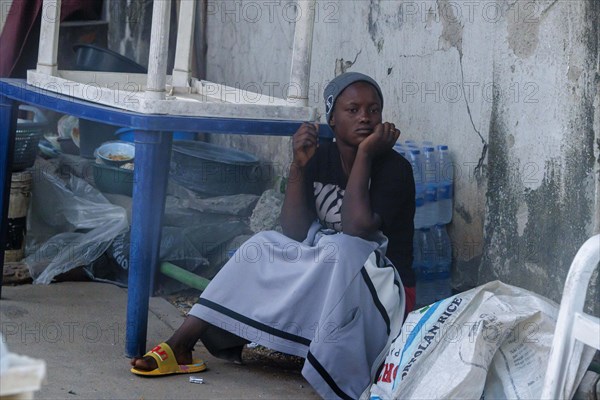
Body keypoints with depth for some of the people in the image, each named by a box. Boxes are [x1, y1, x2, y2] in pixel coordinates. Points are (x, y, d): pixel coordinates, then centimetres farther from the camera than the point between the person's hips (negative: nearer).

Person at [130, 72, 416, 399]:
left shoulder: (394, 169, -14)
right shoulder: (320, 158, 1)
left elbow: (356, 229, -29)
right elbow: (294, 233, -8)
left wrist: (364, 154, -24)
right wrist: (298, 165, -18)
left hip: (383, 288, -5)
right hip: (323, 284, 6)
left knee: (339, 250, -32)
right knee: (265, 245, -14)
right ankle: (181, 344, -24)